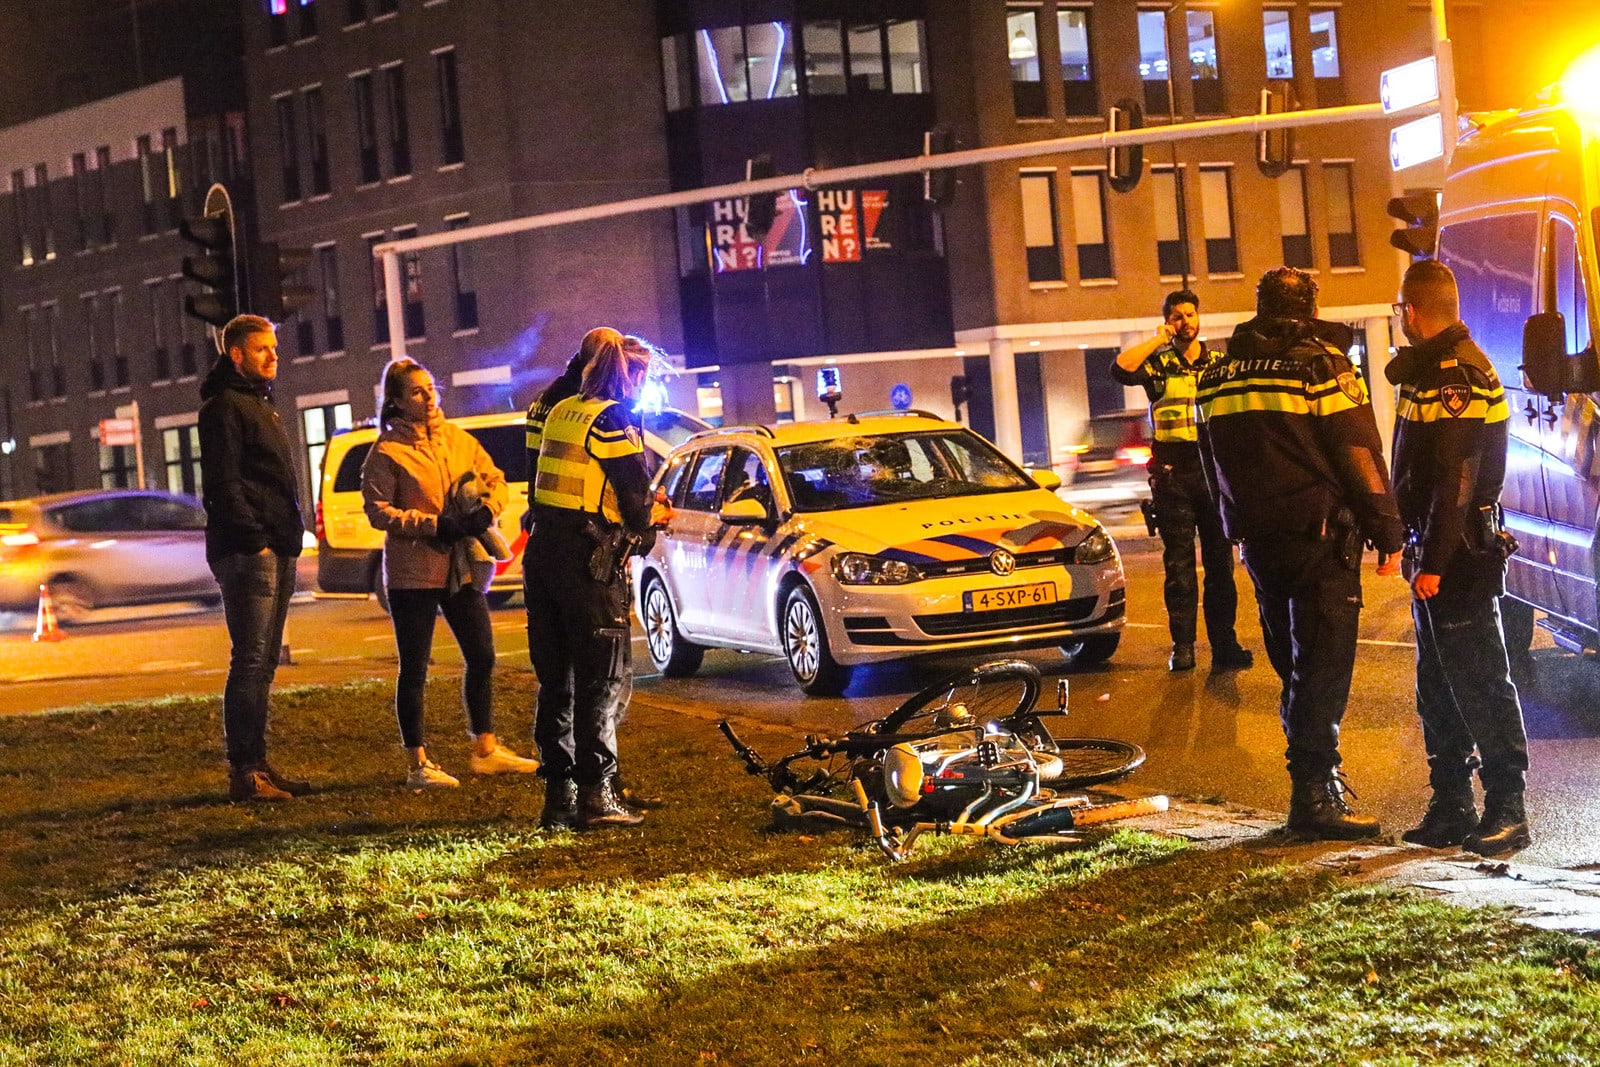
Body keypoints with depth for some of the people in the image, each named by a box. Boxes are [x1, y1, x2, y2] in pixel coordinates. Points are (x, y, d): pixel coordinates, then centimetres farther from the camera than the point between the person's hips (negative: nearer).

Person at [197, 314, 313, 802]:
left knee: (263, 664, 11)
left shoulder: (261, 404, 23)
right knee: (250, 662, -10)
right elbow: (223, 483, -16)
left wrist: (287, 539, 17)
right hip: (247, 554, -10)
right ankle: (243, 772, -10)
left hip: (276, 551, 10)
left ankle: (257, 765, 16)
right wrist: (254, 540, -20)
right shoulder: (224, 406, -8)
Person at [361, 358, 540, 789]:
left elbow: (494, 479, 13)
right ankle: (417, 764, 8)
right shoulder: (387, 451, -6)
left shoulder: (458, 439, 9)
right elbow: (378, 510, -11)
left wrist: (486, 511, -8)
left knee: (482, 658, 11)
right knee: (414, 669, 1)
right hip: (413, 572, -6)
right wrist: (434, 525, -19)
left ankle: (486, 750, 25)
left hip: (464, 567, 6)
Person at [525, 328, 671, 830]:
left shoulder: (561, 412, 13)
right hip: (588, 562, -8)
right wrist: (646, 525, 11)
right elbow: (635, 497, -11)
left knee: (555, 680, 11)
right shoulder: (612, 420, -10)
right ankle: (596, 794, -1)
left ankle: (559, 794, 13)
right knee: (604, 680, -1)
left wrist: (642, 511, 21)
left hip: (543, 555, 8)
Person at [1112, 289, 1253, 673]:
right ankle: (1182, 647, 5)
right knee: (1178, 565, 1)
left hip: (1213, 472, 2)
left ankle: (1224, 645, 5)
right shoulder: (1157, 364, 4)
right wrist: (1157, 340, -7)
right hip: (1172, 475, -2)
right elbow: (1121, 369, -17)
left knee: (1220, 562, 2)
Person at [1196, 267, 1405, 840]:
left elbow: (1213, 464, 18)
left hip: (1257, 540, 6)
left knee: (1294, 667, 16)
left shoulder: (1217, 376, 10)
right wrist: (1388, 535, -5)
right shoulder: (1321, 365, -9)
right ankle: (1315, 794, -7)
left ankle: (1314, 782, 23)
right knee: (1323, 666, -4)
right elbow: (1360, 457, -11)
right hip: (1320, 535, -6)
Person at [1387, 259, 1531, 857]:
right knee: (1439, 690, 13)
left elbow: (1457, 481, -22)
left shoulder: (1457, 375, -16)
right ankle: (1451, 808, 20)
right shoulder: (1432, 371, 15)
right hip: (1436, 555, 10)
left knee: (1479, 684, -5)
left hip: (1459, 559, -10)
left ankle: (1507, 809, 1)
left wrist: (1434, 560, -24)